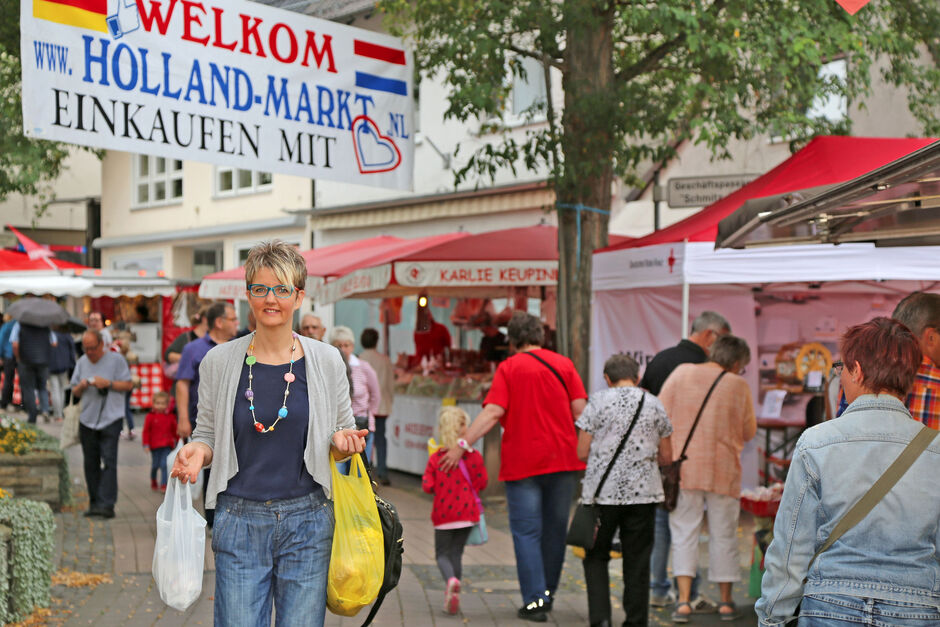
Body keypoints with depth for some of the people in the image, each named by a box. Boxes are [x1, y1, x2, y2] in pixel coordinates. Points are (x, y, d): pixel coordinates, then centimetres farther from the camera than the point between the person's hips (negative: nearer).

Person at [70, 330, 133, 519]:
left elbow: (128, 384, -3)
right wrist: (81, 386, -7)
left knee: (108, 461, -12)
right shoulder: (81, 362, 13)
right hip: (87, 419, 5)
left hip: (111, 419, -5)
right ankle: (94, 503, 15)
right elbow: (75, 392, 15)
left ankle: (106, 504, -17)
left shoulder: (116, 360, -2)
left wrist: (107, 383, -16)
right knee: (91, 463, 7)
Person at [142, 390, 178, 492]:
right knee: (155, 465, 9)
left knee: (165, 464, -9)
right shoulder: (150, 417, -2)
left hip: (167, 446, 1)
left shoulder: (171, 417, 4)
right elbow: (146, 431, 0)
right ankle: (153, 481, 33)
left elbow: (175, 430, 13)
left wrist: (178, 441, 15)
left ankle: (164, 485, -6)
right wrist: (146, 444, -5)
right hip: (155, 445, -1)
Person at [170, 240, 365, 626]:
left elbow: (344, 437, 11)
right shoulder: (219, 362, 2)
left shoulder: (326, 362, 2)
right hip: (239, 521, 0)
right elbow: (207, 436, 11)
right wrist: (196, 451, -11)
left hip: (307, 522, 0)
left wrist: (343, 443, -12)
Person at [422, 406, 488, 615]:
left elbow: (427, 486, -8)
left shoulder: (435, 458, -6)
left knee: (442, 553, 8)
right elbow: (482, 482, -3)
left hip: (444, 514, -1)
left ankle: (451, 580, -23)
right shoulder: (474, 457, -6)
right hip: (466, 513, 1)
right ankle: (452, 597, 12)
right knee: (456, 553, 14)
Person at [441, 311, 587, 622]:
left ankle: (535, 601, -3)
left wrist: (461, 446, -13)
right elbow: (579, 410, 1)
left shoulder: (509, 367, -4)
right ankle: (548, 592, 26)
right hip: (563, 458, 3)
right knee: (555, 529, 15)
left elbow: (493, 412, -14)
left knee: (527, 532, 2)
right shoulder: (564, 363, 5)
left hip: (522, 462, -3)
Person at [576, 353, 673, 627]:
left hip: (603, 491, -2)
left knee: (596, 556, 10)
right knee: (637, 561, 10)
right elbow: (666, 457, 9)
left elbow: (582, 452, -4)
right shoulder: (654, 404, 5)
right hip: (642, 491, 2)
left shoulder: (598, 401, -3)